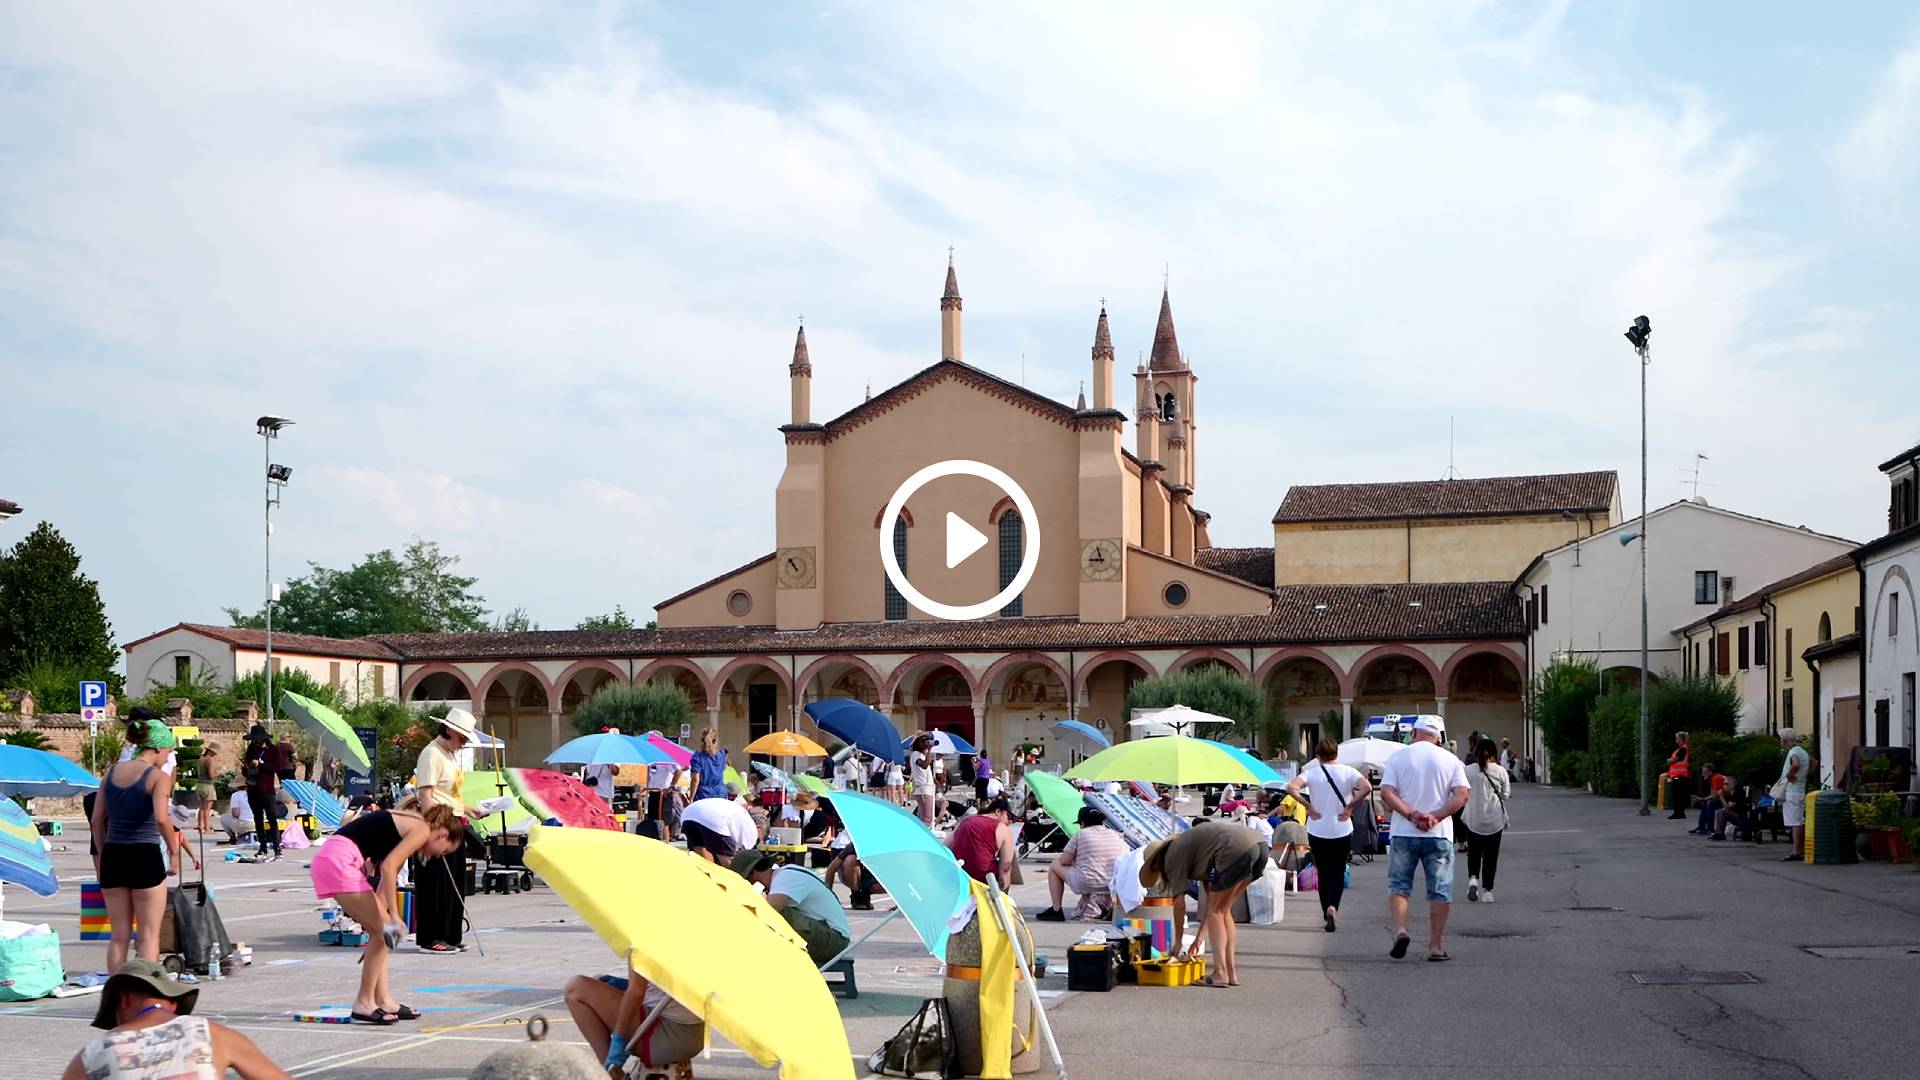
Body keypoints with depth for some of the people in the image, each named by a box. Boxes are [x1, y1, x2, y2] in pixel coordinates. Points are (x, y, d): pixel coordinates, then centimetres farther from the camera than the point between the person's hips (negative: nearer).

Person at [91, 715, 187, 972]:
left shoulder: (112, 772, 9)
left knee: (119, 935, 13)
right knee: (149, 935, 5)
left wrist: (101, 856, 17)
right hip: (145, 857, -5)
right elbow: (162, 818, -22)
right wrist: (174, 850, -8)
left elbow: (97, 820, 9)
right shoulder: (158, 776, -9)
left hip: (112, 856, 5)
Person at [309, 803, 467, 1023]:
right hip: (339, 861, -10)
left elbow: (383, 883, 27)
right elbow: (388, 867, -17)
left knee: (381, 932, 14)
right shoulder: (422, 829, -3)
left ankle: (383, 1001, 17)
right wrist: (393, 916, -17)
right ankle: (364, 1003, 2)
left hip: (330, 859, 10)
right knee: (384, 930, -5)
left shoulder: (407, 825, 24)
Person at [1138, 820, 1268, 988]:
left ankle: (1221, 973, 0)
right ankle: (1232, 973, 16)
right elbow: (1210, 894, 30)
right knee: (1223, 910, 18)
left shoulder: (1173, 856, 8)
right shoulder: (1186, 845, 31)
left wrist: (1178, 943, 16)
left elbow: (1179, 904, 6)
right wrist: (1201, 936, 30)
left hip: (1237, 851, -9)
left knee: (1216, 911, 5)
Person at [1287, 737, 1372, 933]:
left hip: (1317, 831, 0)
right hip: (1342, 831, 0)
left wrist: (1308, 806, -8)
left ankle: (1327, 913, 16)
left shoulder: (1312, 772, -3)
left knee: (1323, 873, 14)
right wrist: (1350, 806, -8)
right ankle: (1333, 907, -17)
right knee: (1338, 873, 7)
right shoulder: (1348, 772, -2)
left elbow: (1291, 788, -19)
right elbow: (1367, 787, -18)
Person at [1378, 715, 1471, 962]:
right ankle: (1436, 946, 5)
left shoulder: (1398, 757, 2)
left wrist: (1412, 814, -13)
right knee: (1439, 891, 6)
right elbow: (1462, 794, -7)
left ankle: (1400, 929, -11)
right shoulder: (1450, 760, 4)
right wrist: (1435, 817, -12)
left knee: (1398, 885, 10)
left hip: (1403, 833, 0)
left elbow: (1386, 793, -9)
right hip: (1439, 835, 0)